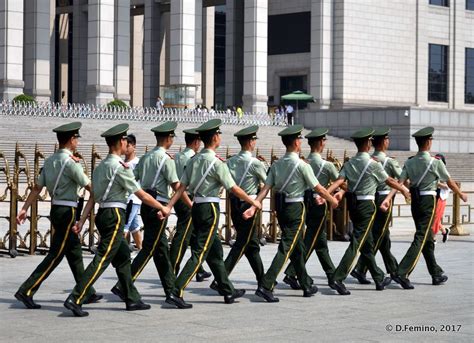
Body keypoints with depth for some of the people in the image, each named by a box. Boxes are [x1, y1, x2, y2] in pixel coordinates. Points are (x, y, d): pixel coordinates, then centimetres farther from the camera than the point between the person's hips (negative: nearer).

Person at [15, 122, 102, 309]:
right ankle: (26, 291, -8)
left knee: (75, 252, 15)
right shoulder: (70, 162, -16)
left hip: (56, 209, 9)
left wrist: (24, 209, 9)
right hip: (67, 211, -9)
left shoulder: (50, 161, 9)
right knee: (56, 255, -6)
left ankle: (87, 293, 23)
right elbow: (89, 186, -12)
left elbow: (37, 187, 9)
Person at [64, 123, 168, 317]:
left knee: (123, 256, 16)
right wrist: (162, 208, 0)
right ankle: (75, 299, -15)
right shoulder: (120, 167, -13)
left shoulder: (101, 167, 14)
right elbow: (142, 195, -11)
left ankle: (132, 299, 21)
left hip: (103, 214, 10)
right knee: (102, 259, -10)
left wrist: (82, 221, 11)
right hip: (115, 215, -10)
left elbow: (93, 197, 13)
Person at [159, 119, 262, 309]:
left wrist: (169, 206, 0)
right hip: (210, 209, -8)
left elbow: (182, 187, 2)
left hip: (197, 207, 8)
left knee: (215, 250, 16)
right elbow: (234, 189, -10)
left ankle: (228, 291, 26)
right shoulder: (216, 163, -13)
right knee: (199, 253, -8)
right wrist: (253, 202, 2)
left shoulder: (193, 160, 8)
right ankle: (176, 293, -14)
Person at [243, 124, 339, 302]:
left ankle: (307, 285, 29)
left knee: (297, 247, 18)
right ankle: (266, 286, -17)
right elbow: (318, 188, -7)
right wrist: (332, 200, 8)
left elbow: (266, 188, -4)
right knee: (287, 247, -7)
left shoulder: (277, 164, 4)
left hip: (280, 208, 7)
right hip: (296, 208, -7)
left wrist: (253, 206, -7)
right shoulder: (302, 165, -14)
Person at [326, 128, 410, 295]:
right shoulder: (373, 164, -11)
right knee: (357, 243, -8)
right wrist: (403, 190, 18)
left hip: (352, 204, 7)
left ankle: (379, 279, 26)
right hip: (366, 205, -7)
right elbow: (389, 181, 2)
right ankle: (339, 278, -17)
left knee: (367, 243, 15)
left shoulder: (349, 164, 5)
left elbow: (339, 181, -10)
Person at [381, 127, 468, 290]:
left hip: (415, 201, 6)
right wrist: (461, 195, 16)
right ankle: (402, 273, -19)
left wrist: (388, 198, -13)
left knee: (428, 239, 16)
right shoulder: (435, 163, -11)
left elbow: (399, 182, -8)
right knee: (421, 238, -8)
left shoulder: (409, 163, 3)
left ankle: (437, 274, 25)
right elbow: (450, 182, 1)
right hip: (428, 201, -6)